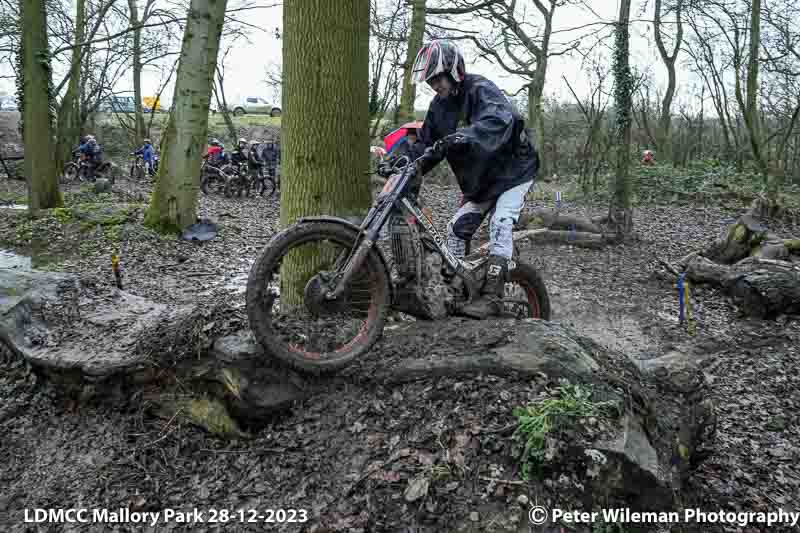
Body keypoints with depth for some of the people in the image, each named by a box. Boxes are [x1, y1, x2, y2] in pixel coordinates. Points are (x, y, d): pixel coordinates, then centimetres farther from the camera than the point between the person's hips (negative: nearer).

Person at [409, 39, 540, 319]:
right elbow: (427, 143, 6)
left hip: (513, 168, -8)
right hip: (479, 179, 8)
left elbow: (499, 120, -41)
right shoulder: (440, 104, 3)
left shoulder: (481, 89, -21)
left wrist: (464, 136, -57)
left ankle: (492, 296, -27)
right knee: (458, 227, 1)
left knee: (500, 222, -25)